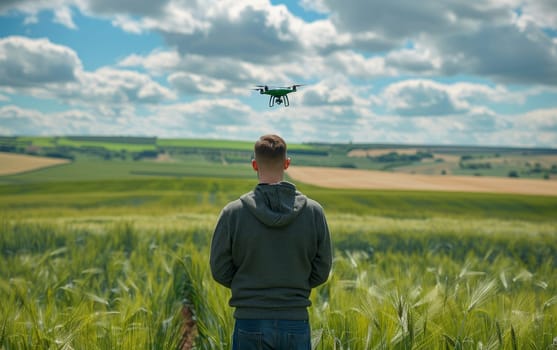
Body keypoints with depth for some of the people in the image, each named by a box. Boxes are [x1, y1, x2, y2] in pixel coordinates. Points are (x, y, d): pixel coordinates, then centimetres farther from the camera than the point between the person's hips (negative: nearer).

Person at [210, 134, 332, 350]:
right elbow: (321, 270, 2)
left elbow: (220, 270, -2)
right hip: (296, 322, 1)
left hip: (251, 322, -1)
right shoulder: (314, 211, -4)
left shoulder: (233, 212, -8)